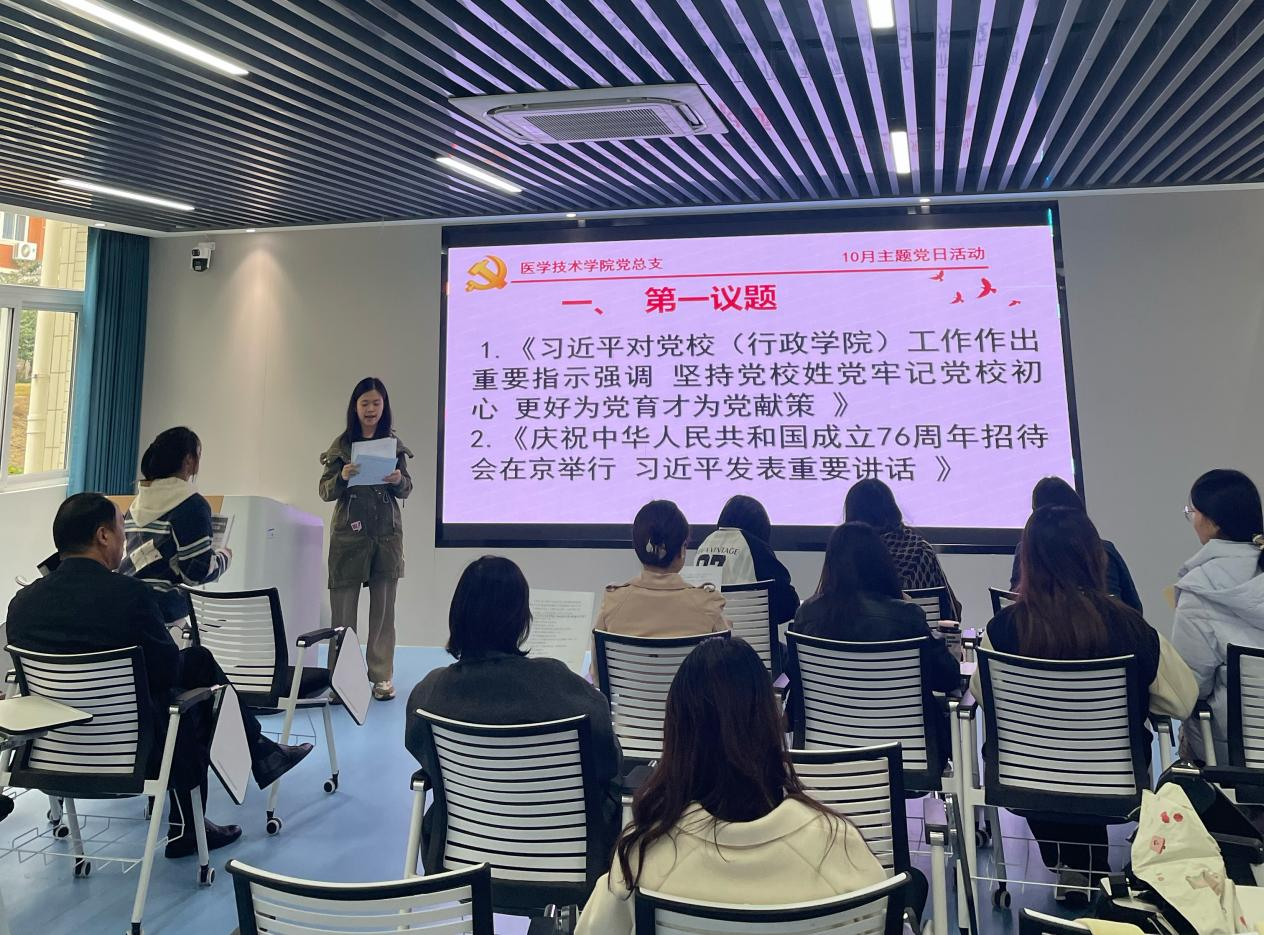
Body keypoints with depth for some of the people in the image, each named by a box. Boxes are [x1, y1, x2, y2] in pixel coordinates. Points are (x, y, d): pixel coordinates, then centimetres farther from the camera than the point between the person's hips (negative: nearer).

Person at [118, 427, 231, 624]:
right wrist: (224, 557, 8)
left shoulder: (138, 502, 14)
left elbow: (121, 554, 19)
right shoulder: (192, 505, -9)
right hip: (163, 608, -7)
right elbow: (199, 571, -12)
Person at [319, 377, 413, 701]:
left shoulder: (394, 443, 5)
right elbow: (325, 491, 2)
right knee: (343, 609, 1)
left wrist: (399, 480, -15)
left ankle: (382, 677, 13)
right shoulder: (341, 444, 2)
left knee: (383, 609, 5)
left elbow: (407, 490, 7)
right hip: (349, 535, -1)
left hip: (387, 535, 1)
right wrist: (342, 477, -19)